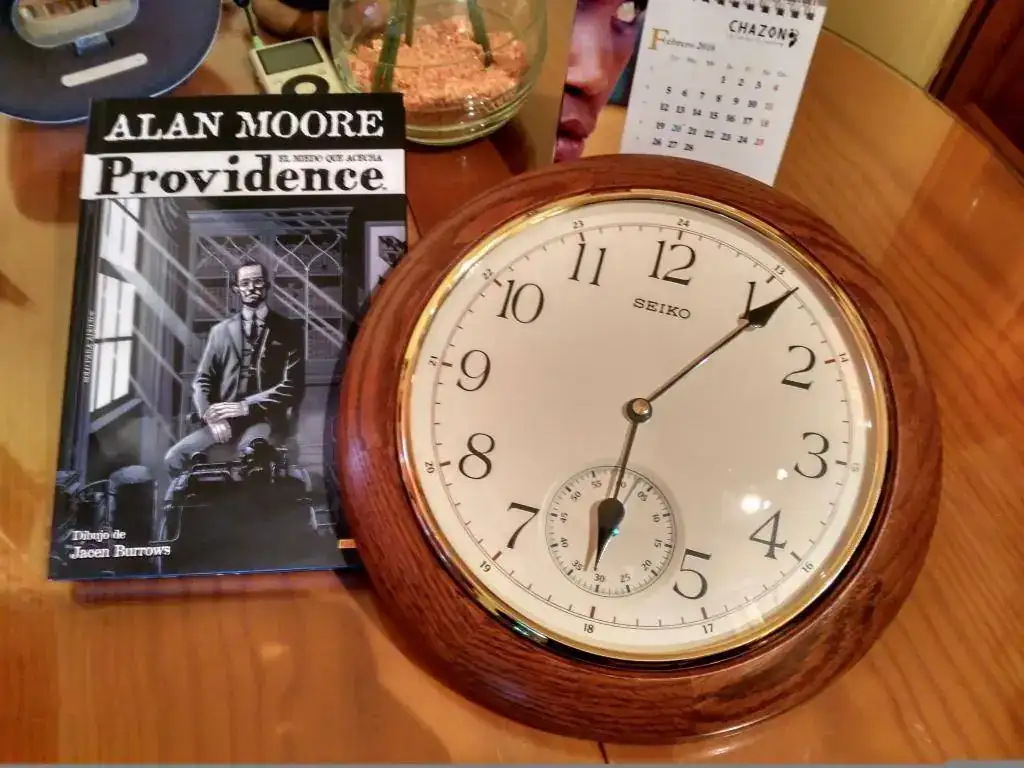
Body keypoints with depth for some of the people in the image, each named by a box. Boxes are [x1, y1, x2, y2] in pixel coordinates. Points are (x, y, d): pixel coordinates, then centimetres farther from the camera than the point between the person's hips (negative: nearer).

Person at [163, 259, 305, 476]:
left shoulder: (288, 331, 7)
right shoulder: (220, 331, 15)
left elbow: (292, 386, -3)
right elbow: (202, 380, 9)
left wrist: (246, 406, -14)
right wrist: (211, 415, -12)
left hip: (265, 419, -3)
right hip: (225, 419, 3)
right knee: (174, 458, -20)